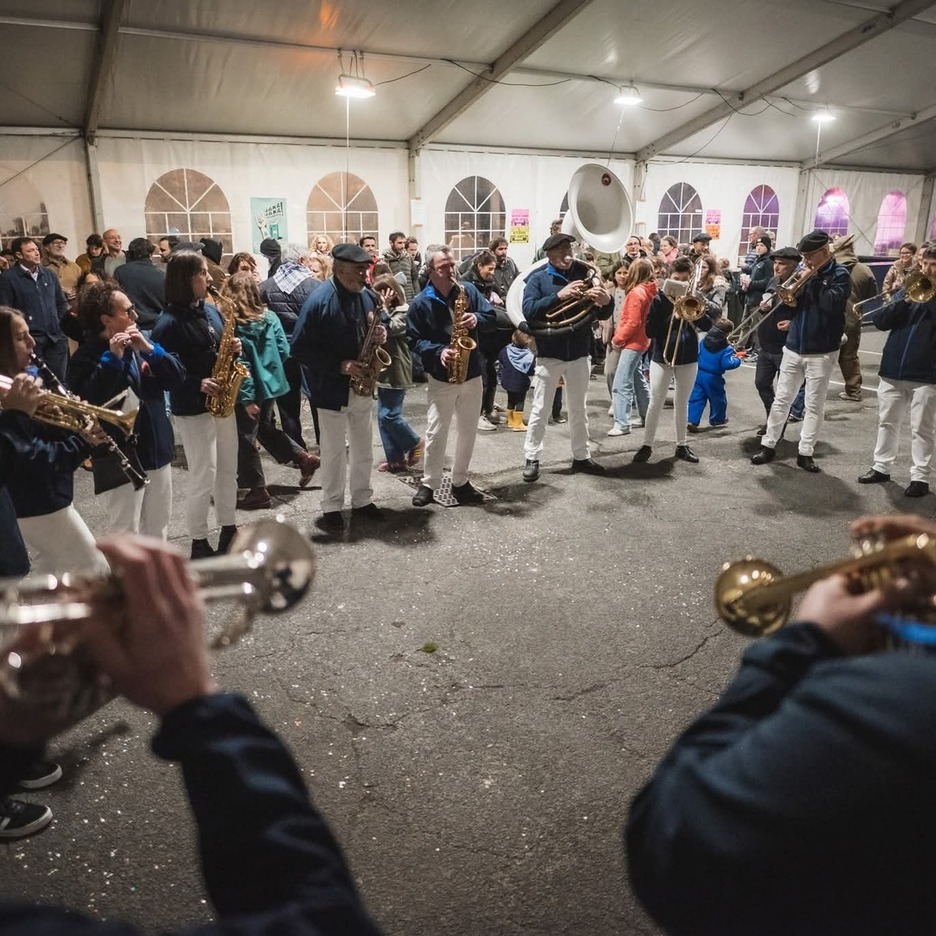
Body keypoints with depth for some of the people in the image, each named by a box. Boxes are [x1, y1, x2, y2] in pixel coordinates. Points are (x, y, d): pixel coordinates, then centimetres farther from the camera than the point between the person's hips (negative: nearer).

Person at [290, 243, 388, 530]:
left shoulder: (368, 296, 2)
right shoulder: (319, 300, -17)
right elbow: (300, 349, -17)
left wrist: (380, 335, -8)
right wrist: (339, 365, -22)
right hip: (331, 389, -6)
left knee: (364, 449, 14)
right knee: (334, 452, 6)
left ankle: (362, 501, 28)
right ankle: (332, 507, 19)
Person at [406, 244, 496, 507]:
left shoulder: (468, 290, 3)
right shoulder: (420, 303, -7)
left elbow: (492, 318, 4)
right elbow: (415, 340, -7)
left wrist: (477, 319, -18)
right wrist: (438, 352, -24)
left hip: (472, 374, 4)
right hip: (441, 378, -3)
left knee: (468, 432, 11)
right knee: (436, 433, 0)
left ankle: (460, 482, 24)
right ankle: (428, 483, 14)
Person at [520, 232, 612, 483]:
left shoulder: (583, 275, 3)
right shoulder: (538, 278, -6)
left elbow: (602, 315, 3)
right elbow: (528, 310, -21)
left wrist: (606, 301, -20)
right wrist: (559, 296, -30)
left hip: (579, 353, 3)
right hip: (549, 354, -3)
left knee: (579, 409, 14)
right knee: (540, 410, 5)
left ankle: (581, 456, 26)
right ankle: (532, 458, 16)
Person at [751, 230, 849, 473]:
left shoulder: (839, 274, -5)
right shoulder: (805, 272, 7)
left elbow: (832, 303, -23)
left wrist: (815, 279, -16)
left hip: (821, 352, -4)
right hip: (793, 348, 5)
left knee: (814, 405, 3)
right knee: (781, 400, 8)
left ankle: (805, 453, 9)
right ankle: (768, 445, 16)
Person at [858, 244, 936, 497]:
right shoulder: (907, 289, 11)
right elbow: (880, 321, 0)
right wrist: (905, 300, -12)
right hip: (892, 371, 4)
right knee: (887, 423, 13)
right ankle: (881, 467, 26)